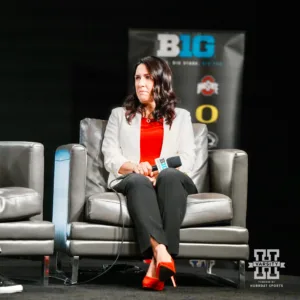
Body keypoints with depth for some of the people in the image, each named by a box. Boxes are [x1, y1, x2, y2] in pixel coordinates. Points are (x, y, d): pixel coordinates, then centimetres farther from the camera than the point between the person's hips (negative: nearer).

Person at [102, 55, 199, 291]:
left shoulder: (180, 116, 21)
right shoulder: (120, 114, 21)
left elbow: (187, 159, 6)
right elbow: (111, 158, 8)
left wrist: (161, 172, -16)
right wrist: (135, 167, -15)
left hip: (172, 180, 0)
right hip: (130, 181, 0)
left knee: (169, 177, -38)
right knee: (139, 181, -39)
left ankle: (156, 263, -51)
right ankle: (161, 254, -61)